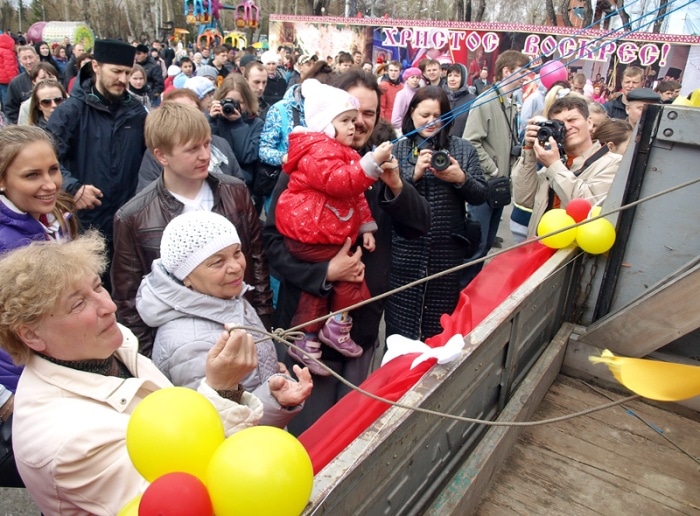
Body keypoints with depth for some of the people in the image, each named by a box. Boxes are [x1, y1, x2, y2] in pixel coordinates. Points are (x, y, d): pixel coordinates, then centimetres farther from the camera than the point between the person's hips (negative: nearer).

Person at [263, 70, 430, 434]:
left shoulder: (378, 166, 4)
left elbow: (419, 226, 1)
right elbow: (273, 241, -14)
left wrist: (396, 186, -17)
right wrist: (324, 272, -27)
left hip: (365, 316, 5)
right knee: (310, 424, 9)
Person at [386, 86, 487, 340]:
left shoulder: (463, 148, 6)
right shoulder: (398, 149, 4)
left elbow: (480, 196, 4)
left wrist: (461, 179, -14)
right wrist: (414, 174, -16)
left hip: (448, 250, 1)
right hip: (406, 249, -1)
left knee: (441, 323, 10)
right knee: (400, 320, 5)